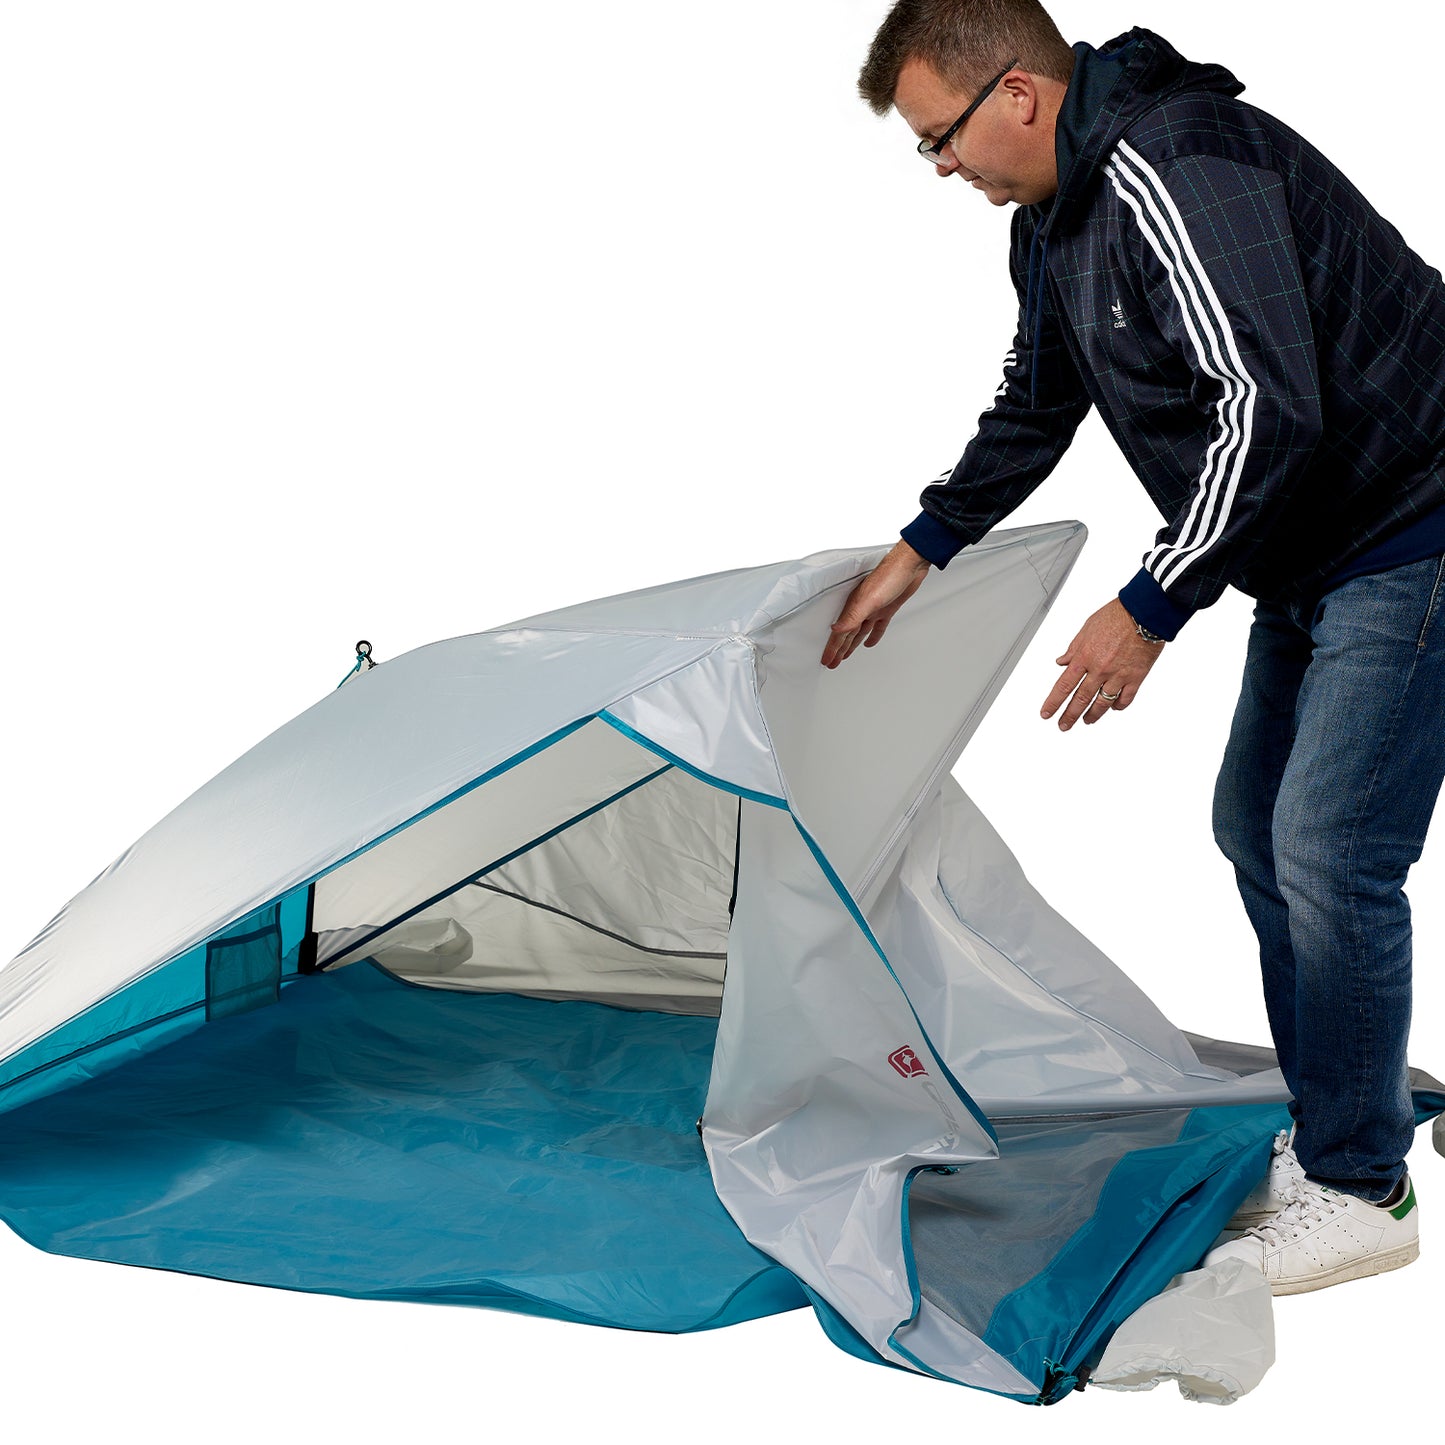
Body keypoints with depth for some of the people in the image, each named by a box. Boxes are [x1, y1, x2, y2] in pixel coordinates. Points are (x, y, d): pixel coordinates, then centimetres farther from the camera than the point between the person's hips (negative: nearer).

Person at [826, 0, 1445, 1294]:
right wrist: (920, 551, 18)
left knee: (1329, 851, -9)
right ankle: (1327, 1123, 27)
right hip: (1314, 555, 10)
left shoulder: (1170, 169, -25)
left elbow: (1269, 408, -29)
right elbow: (1033, 412, 21)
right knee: (1258, 825, 14)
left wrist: (1151, 610, -24)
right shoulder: (1054, 221, 8)